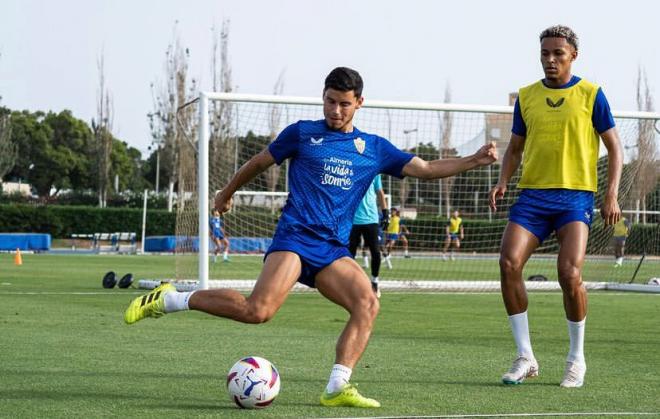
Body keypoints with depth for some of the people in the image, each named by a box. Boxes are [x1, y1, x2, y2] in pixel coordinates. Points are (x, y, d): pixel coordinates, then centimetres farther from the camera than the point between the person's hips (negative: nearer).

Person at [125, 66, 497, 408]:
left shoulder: (375, 148, 16)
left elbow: (425, 169, 15)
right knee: (259, 310, -26)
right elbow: (260, 162, 21)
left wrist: (473, 161, 4)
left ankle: (338, 387, -22)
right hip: (295, 236, -4)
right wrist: (227, 193, 31)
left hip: (334, 250, 4)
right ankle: (170, 299, -12)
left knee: (367, 304, -22)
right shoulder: (302, 133, 8)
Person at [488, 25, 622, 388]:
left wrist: (611, 195, -6)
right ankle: (525, 358, -4)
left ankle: (576, 359, 4)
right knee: (509, 262, -15)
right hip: (532, 195, 3)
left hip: (575, 195, -3)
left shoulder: (590, 95, 2)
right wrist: (502, 182, 0)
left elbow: (614, 147, 4)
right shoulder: (526, 96, 12)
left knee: (569, 273, -18)